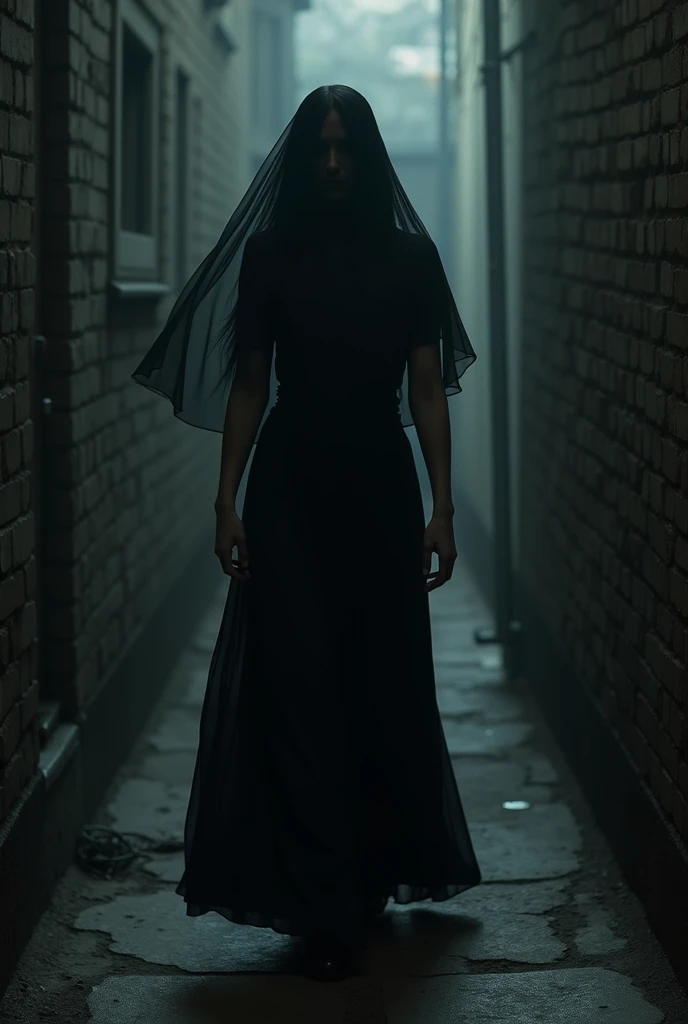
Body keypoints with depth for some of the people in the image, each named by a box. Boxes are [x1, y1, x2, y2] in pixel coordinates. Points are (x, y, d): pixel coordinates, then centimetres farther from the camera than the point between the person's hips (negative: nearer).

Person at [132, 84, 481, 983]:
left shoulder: (409, 256, 2)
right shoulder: (268, 253, 2)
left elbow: (429, 389, 1)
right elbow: (248, 384, 4)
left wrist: (442, 508, -4)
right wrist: (228, 500, -3)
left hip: (382, 486, 1)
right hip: (290, 487, 0)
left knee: (388, 682, 9)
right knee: (299, 686, -4)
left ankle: (386, 868, 29)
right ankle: (328, 908, 0)